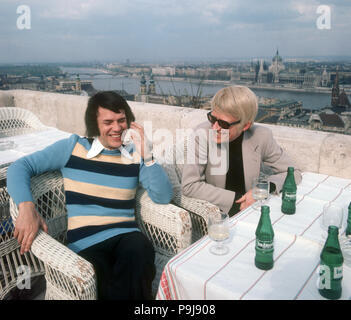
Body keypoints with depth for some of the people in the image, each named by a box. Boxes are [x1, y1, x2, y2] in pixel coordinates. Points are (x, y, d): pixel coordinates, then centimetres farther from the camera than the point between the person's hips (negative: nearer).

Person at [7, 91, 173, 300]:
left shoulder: (134, 155, 10)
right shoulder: (73, 147, 7)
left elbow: (163, 197, 1)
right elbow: (20, 167, 5)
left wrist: (146, 155, -9)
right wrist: (27, 208, -14)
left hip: (127, 235, 2)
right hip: (86, 243, -2)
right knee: (106, 289, -31)